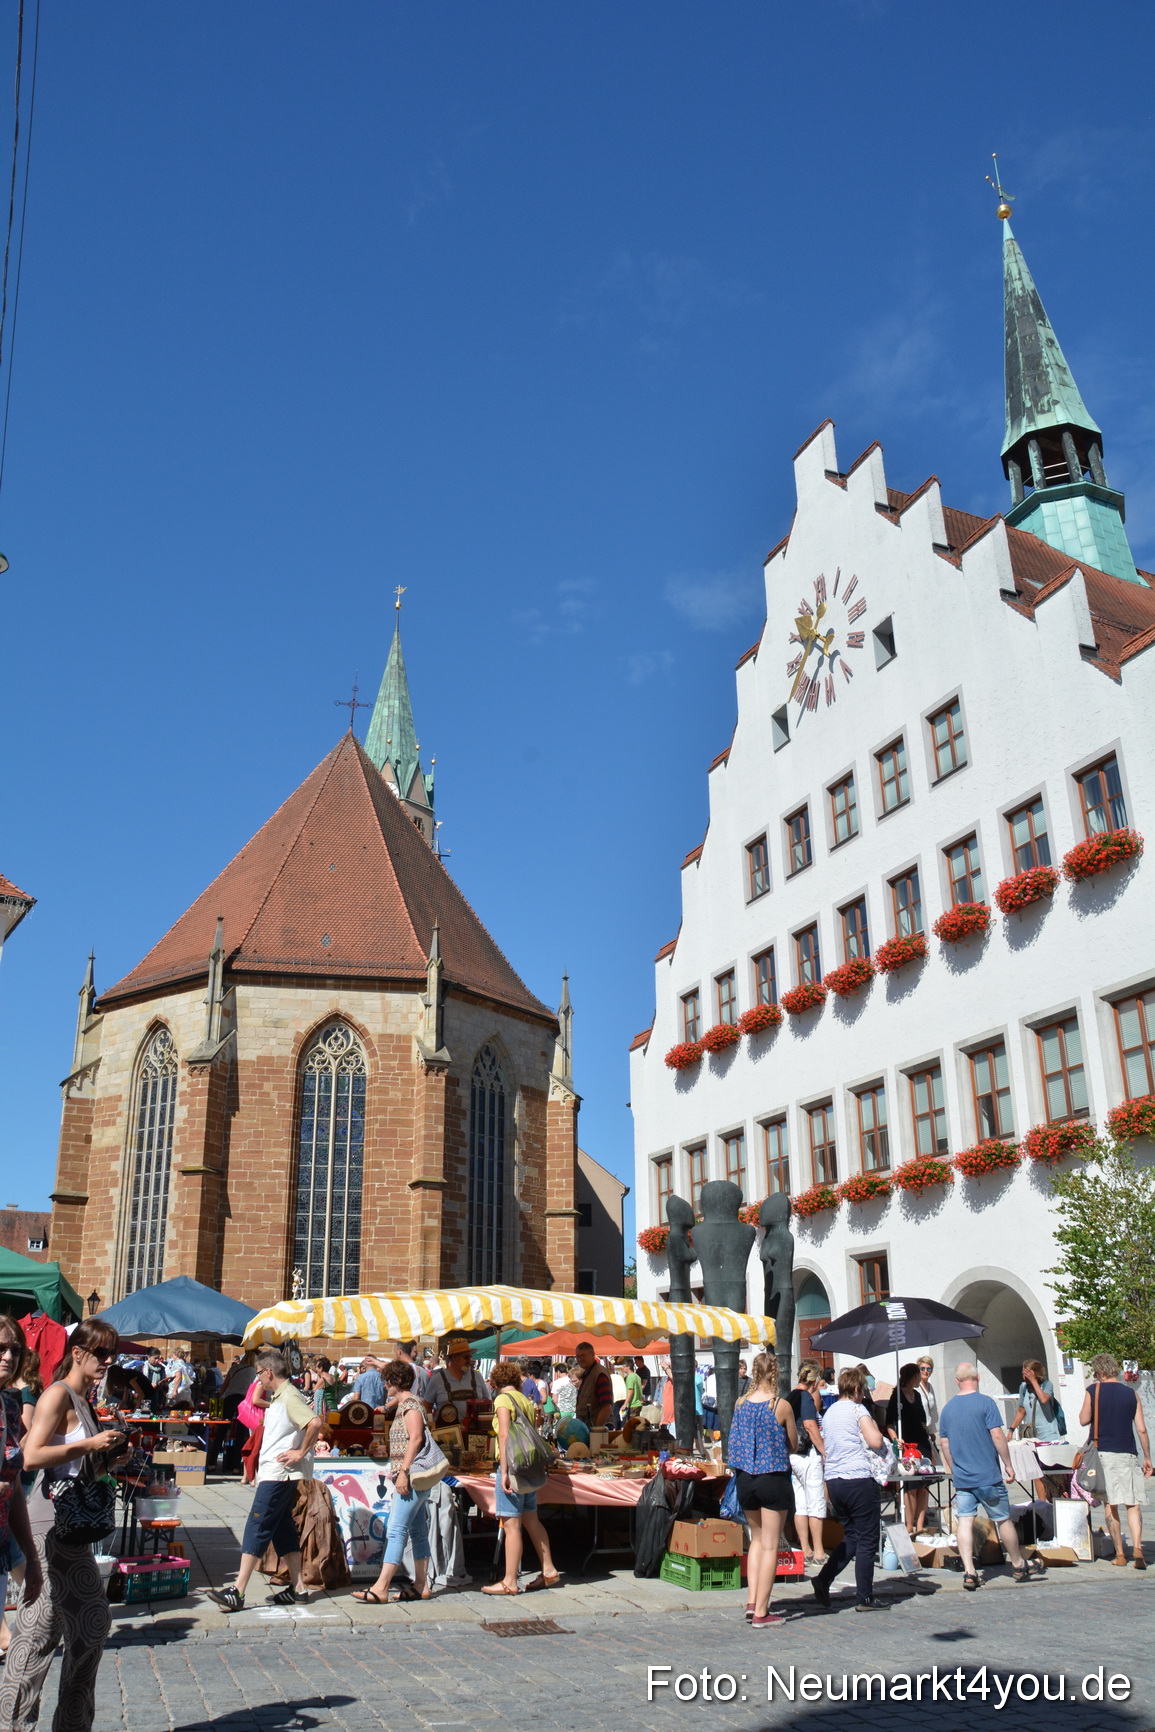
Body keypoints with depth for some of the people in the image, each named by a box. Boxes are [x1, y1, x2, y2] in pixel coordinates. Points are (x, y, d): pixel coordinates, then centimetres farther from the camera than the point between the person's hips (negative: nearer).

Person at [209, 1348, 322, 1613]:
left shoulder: (289, 1397, -16)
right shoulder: (277, 1397, 15)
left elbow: (315, 1423, -28)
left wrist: (301, 1453, -21)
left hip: (278, 1474, -10)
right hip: (272, 1474, 10)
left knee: (256, 1529, -9)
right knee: (283, 1529, 11)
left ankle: (237, 1592, -9)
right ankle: (296, 1589, 14)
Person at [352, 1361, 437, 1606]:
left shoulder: (410, 1402, -11)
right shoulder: (407, 1402, 18)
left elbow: (416, 1438, -21)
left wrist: (403, 1471, -24)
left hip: (411, 1477, -10)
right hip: (414, 1478, 10)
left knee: (396, 1531, -12)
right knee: (418, 1531, 10)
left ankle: (381, 1588, -15)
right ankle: (421, 1585, 14)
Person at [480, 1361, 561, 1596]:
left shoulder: (502, 1399, -8)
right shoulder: (526, 1400, 13)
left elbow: (504, 1436, -17)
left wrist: (504, 1472, -19)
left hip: (512, 1464, -8)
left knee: (511, 1524, -4)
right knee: (531, 1519, 17)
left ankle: (510, 1582, 0)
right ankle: (548, 1570, 22)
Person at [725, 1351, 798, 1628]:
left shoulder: (740, 1403, -1)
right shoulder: (782, 1406, -13)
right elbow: (794, 1447, -1)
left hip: (745, 1478, 4)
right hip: (774, 1478, -4)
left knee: (757, 1538, 21)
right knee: (770, 1545, 4)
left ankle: (752, 1602, 14)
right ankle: (761, 1612, 5)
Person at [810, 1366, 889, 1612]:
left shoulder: (828, 1413, 16)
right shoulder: (857, 1409, -6)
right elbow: (876, 1442, -16)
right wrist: (875, 1427, 4)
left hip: (833, 1481, 7)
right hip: (859, 1479, -7)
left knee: (850, 1537, 18)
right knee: (867, 1541, 2)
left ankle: (823, 1579, 6)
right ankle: (864, 1598, 4)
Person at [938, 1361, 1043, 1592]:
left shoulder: (947, 1408, 5)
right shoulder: (985, 1402, -9)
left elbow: (944, 1444, 10)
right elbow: (997, 1436, -14)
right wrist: (1008, 1465, -3)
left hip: (962, 1478, 3)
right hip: (988, 1477, -3)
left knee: (964, 1522, 1)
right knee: (1003, 1520, 12)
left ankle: (969, 1573, -5)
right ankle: (1019, 1566, 27)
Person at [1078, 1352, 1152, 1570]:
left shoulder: (1093, 1391, -2)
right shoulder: (1131, 1393, 4)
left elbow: (1083, 1420, 3)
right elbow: (1142, 1429, 3)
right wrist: (1147, 1457, 13)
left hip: (1103, 1453, -2)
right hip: (1128, 1455, 2)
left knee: (1110, 1505, 5)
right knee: (1133, 1504, 5)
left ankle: (1120, 1554, 5)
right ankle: (1137, 1548, -12)